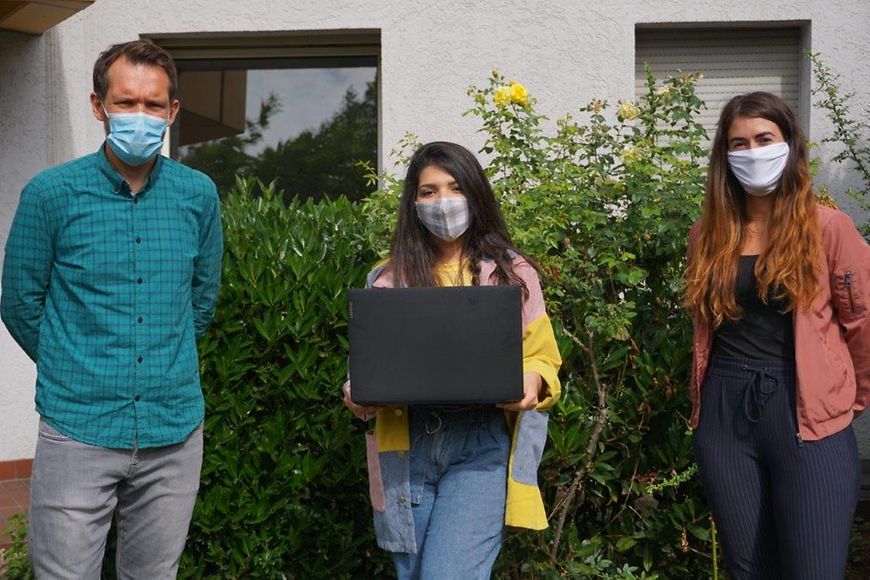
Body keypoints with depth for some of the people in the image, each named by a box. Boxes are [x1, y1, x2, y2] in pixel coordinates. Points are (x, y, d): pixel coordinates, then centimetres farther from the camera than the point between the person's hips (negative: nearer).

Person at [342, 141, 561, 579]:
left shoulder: (514, 272, 6)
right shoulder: (388, 278, 10)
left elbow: (542, 358, 8)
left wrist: (530, 383, -14)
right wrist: (357, 395, -9)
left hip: (482, 444, -2)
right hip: (406, 447, 3)